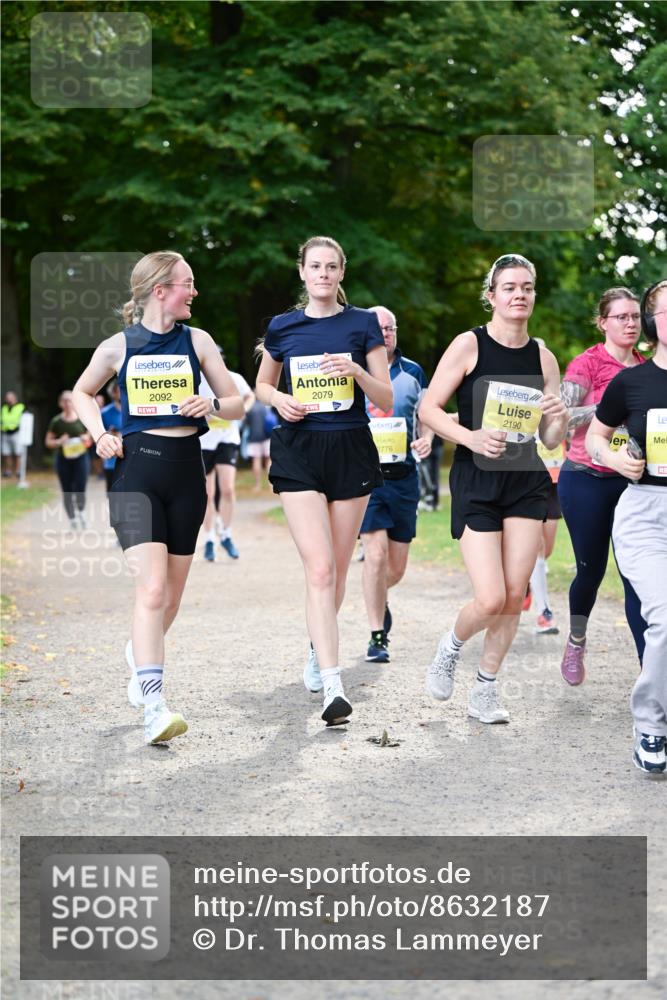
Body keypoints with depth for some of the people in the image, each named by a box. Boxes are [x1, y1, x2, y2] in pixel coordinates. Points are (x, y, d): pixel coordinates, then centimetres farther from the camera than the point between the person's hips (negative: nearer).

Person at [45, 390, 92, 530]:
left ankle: (81, 511, 20)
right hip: (63, 459, 1)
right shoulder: (56, 422, 0)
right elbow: (48, 441, 4)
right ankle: (72, 520, 17)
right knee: (67, 492, 4)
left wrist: (86, 439, -11)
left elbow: (89, 437, 11)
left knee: (80, 490, -8)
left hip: (81, 458, -1)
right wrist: (59, 442, -15)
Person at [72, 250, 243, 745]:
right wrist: (100, 434, 2)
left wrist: (213, 404, -11)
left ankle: (141, 652, 42)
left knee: (171, 595, 10)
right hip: (137, 468, -3)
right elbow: (83, 393, 19)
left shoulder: (197, 341, 6)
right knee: (152, 588, -17)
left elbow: (237, 403, 11)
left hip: (186, 469, 3)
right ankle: (154, 705, -20)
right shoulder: (118, 346, 3)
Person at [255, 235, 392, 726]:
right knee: (319, 569, -15)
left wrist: (357, 371, -17)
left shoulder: (363, 323, 3)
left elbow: (386, 401, 1)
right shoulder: (282, 327, 6)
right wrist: (280, 400, -3)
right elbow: (262, 385, 20)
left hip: (351, 451, 1)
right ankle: (333, 686, -20)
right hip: (299, 452, -1)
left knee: (338, 571, 10)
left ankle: (317, 649, 37)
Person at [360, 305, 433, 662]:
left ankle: (377, 596, 42)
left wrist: (426, 439, -4)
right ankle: (377, 636, -6)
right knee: (376, 553, -16)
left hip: (403, 475, 3)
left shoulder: (413, 372, 8)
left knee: (397, 566, 7)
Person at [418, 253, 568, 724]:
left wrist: (561, 419, -12)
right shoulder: (470, 345, -5)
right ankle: (451, 646, 22)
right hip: (477, 480, -4)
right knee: (490, 600, -11)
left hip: (527, 482, 4)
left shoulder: (543, 358, 7)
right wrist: (471, 437, -20)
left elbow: (551, 440, 10)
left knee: (514, 595, 2)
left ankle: (486, 690, 19)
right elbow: (429, 408, -6)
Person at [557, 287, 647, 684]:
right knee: (591, 569, 7)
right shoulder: (588, 363, -7)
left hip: (631, 481, 3)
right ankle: (576, 642, 35)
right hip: (586, 480, -3)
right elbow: (560, 419, -16)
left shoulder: (646, 368, 9)